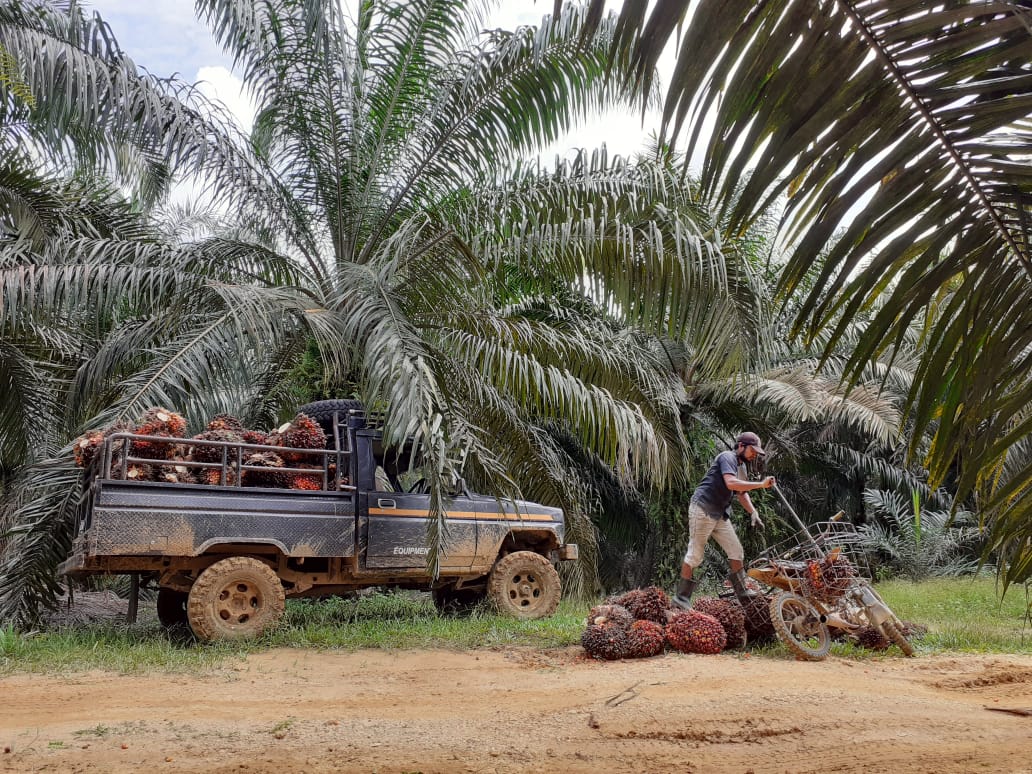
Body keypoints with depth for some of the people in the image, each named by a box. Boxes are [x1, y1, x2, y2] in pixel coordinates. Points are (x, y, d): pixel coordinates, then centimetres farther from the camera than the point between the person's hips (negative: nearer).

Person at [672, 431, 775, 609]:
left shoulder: (739, 467, 20)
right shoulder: (727, 457, -9)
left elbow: (742, 493, 18)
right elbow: (731, 483, -25)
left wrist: (753, 513, 4)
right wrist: (761, 484, -24)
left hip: (720, 515, 9)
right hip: (703, 510, -9)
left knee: (736, 552, 6)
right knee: (695, 556, -6)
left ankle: (741, 591, 14)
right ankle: (682, 596, 0)